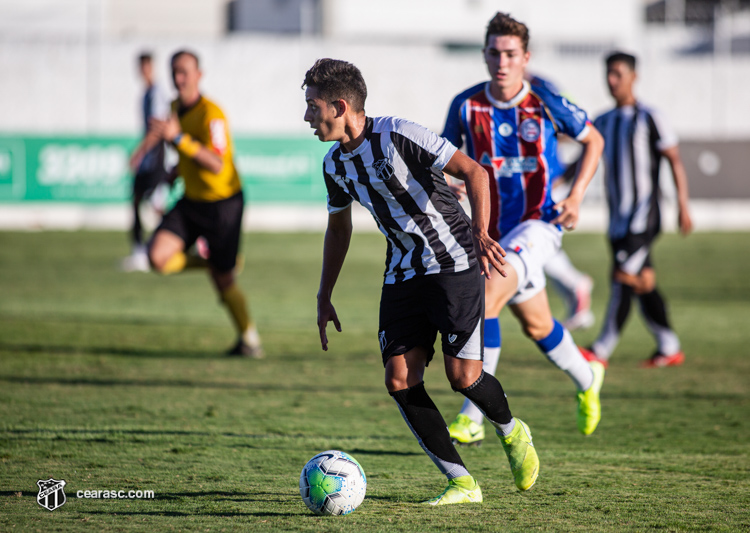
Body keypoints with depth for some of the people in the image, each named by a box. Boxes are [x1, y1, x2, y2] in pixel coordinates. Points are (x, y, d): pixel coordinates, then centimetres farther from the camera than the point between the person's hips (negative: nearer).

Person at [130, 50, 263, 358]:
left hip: (222, 202, -6)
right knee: (158, 257, -15)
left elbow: (216, 163, -34)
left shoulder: (212, 114, -21)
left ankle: (249, 339, 24)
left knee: (223, 280, 2)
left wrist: (177, 138, -40)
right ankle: (208, 263, 13)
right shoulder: (176, 108, 3)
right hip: (191, 201, 7)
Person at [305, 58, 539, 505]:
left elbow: (474, 172, -19)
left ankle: (512, 432, 23)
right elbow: (339, 226, 22)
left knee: (462, 375, -11)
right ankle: (462, 483, -3)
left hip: (453, 262, -7)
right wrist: (324, 298, 21)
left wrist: (480, 233, -32)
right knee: (399, 379, -9)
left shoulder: (398, 135, -18)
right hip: (403, 274, 7)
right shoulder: (335, 164, 5)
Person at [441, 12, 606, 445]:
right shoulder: (466, 106, -5)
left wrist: (576, 196, -6)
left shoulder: (546, 104, -10)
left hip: (539, 224, -5)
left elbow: (593, 141, 6)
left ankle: (473, 419, -25)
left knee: (489, 292, -28)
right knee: (537, 326, 16)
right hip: (493, 230, 5)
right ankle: (587, 380, 48)